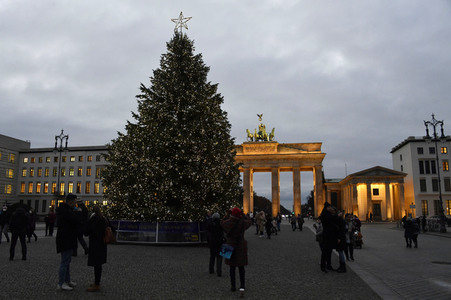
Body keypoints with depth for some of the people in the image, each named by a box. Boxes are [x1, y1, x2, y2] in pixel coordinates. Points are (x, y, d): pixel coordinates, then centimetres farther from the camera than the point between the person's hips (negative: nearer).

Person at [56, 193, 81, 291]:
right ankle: (60, 284, 2)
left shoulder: (63, 210, 14)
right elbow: (78, 221, -24)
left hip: (68, 240, 11)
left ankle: (67, 280, 30)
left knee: (67, 261, 19)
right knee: (65, 262, -4)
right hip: (66, 240, -11)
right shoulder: (67, 211, -21)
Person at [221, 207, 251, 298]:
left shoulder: (229, 222, -14)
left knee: (232, 267, 14)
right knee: (241, 267, 7)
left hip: (231, 246, 0)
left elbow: (222, 222, 9)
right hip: (241, 246, 0)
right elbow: (249, 221, 12)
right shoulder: (242, 223, -12)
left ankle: (233, 286, 23)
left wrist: (228, 215, 10)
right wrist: (242, 215, 11)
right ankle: (242, 287, -4)